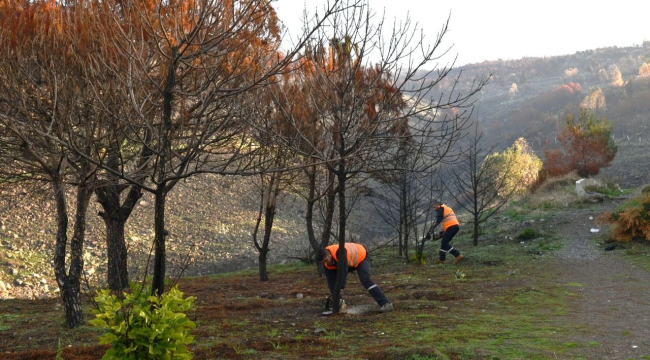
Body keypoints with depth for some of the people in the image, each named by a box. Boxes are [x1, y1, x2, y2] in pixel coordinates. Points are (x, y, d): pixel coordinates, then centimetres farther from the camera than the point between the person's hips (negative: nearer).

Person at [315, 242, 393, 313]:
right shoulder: (326, 262, -17)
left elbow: (344, 271, -43)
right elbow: (331, 280, -17)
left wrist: (340, 289, -45)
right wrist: (333, 296, -23)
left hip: (362, 257, -8)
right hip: (350, 262, 8)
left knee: (365, 279, -27)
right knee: (332, 277, 0)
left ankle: (385, 304, -33)